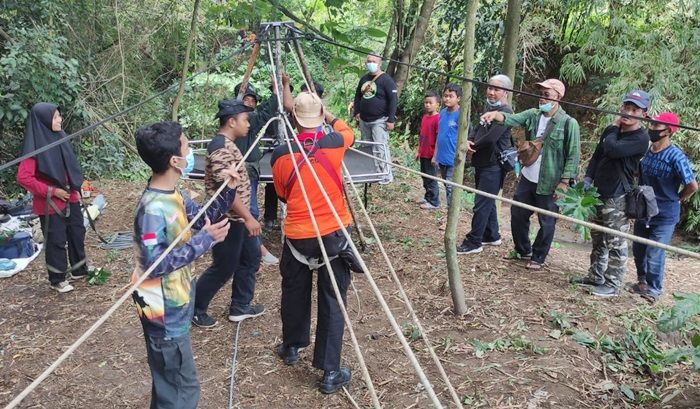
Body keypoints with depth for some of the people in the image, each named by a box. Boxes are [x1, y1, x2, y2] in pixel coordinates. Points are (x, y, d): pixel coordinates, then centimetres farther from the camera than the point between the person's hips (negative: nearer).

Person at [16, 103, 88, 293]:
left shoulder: (59, 137, 2)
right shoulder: (35, 146, -20)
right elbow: (23, 177, -22)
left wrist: (76, 189, 9)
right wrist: (52, 191, -18)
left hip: (70, 198, 7)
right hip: (51, 204, -7)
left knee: (77, 234, 17)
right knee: (56, 241, 6)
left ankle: (79, 270, 34)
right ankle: (57, 280, 22)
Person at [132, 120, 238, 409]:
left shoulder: (171, 195, 1)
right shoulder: (154, 208, -27)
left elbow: (202, 219, 12)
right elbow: (154, 264, -29)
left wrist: (227, 191, -3)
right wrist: (203, 241, -28)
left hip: (174, 306, 9)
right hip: (164, 311, -9)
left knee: (170, 381, 26)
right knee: (181, 385, 5)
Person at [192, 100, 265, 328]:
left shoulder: (227, 144, 11)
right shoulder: (222, 148, -21)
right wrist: (248, 217, -24)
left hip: (237, 217, 10)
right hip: (228, 219, -10)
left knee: (250, 258, 16)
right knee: (223, 268, 2)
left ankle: (240, 307, 28)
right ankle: (194, 309, 20)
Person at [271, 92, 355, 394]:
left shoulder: (280, 154, -7)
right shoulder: (334, 143, -8)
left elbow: (282, 194, 8)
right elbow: (348, 132, 18)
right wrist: (329, 116, 36)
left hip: (297, 236, 1)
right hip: (334, 234, -1)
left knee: (294, 293, 21)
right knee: (333, 301, 5)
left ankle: (291, 347, 42)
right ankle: (330, 372, 9)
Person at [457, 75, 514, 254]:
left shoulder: (505, 112, -15)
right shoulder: (489, 108, 14)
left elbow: (491, 138, -23)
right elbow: (480, 131, 17)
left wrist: (474, 146, -7)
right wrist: (471, 141, -4)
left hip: (494, 165, -10)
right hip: (482, 163, 10)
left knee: (482, 204, -7)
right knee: (488, 201, 18)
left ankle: (473, 243, 0)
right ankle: (492, 236, 31)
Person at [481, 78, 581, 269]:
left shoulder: (569, 123, -12)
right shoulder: (533, 114, 3)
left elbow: (573, 155, -11)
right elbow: (513, 119, -14)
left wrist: (564, 182, -15)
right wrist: (497, 114, -36)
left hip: (550, 183, -5)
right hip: (527, 178, 5)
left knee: (546, 222, 7)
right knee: (517, 215, 15)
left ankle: (538, 258, 25)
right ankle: (523, 250, 35)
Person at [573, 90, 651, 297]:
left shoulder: (641, 137, -12)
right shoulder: (612, 131, 12)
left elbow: (613, 150, -26)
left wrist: (614, 128, -8)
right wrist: (588, 179, 2)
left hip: (617, 198, -8)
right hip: (598, 193, 8)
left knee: (616, 243, -4)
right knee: (597, 239, 16)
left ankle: (612, 285, 5)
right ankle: (596, 276, 28)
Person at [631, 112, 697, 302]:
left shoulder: (676, 157, -19)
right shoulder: (646, 152, -1)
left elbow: (692, 186, -13)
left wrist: (676, 200, -2)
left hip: (664, 215, -6)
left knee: (654, 253, -2)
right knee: (638, 249, 16)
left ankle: (654, 288, 17)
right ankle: (642, 280, 37)